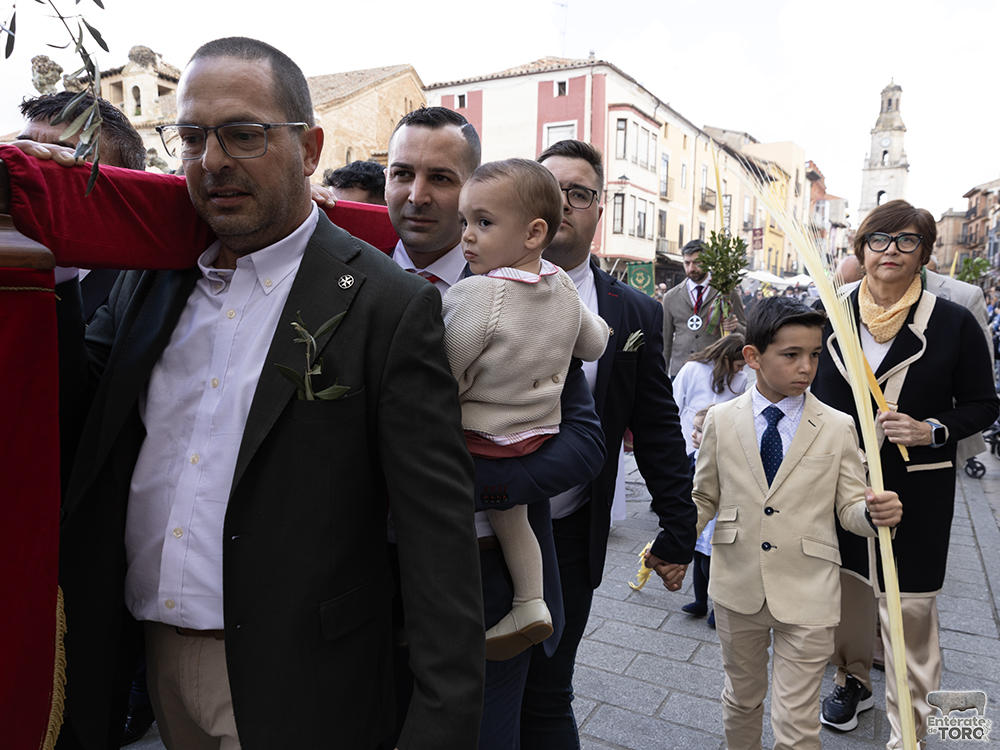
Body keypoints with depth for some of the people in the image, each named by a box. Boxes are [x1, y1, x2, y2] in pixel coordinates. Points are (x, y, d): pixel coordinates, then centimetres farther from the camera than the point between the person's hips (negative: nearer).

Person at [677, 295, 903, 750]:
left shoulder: (838, 428, -5)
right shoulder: (721, 420, -3)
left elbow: (849, 507, -1)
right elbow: (704, 497, 3)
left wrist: (876, 513, -24)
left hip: (806, 596, -1)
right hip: (738, 589, 2)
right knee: (741, 698, 23)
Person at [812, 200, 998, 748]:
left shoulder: (953, 323, -6)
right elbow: (811, 393, 10)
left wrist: (933, 430, -17)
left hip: (916, 489, -3)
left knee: (908, 604, 0)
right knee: (846, 584, 17)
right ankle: (852, 679, 42)